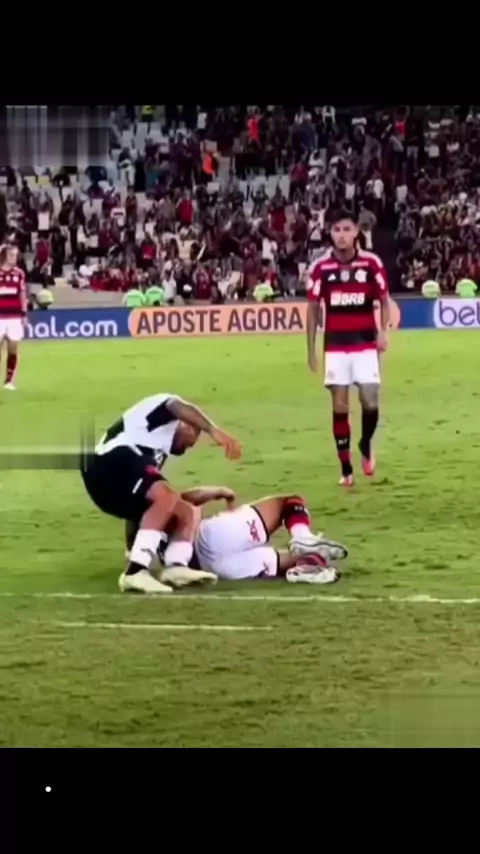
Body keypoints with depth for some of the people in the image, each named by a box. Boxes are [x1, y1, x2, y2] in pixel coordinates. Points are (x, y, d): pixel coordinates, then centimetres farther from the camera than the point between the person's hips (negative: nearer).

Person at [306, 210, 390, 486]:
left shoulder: (372, 263, -4)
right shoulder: (321, 267, -2)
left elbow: (384, 301, 6)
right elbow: (313, 309, 6)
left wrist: (383, 331, -10)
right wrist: (311, 350, 4)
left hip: (365, 344, -1)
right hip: (335, 346, 1)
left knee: (370, 402, -7)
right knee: (340, 406, 0)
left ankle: (366, 445, 24)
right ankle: (346, 468, 9)